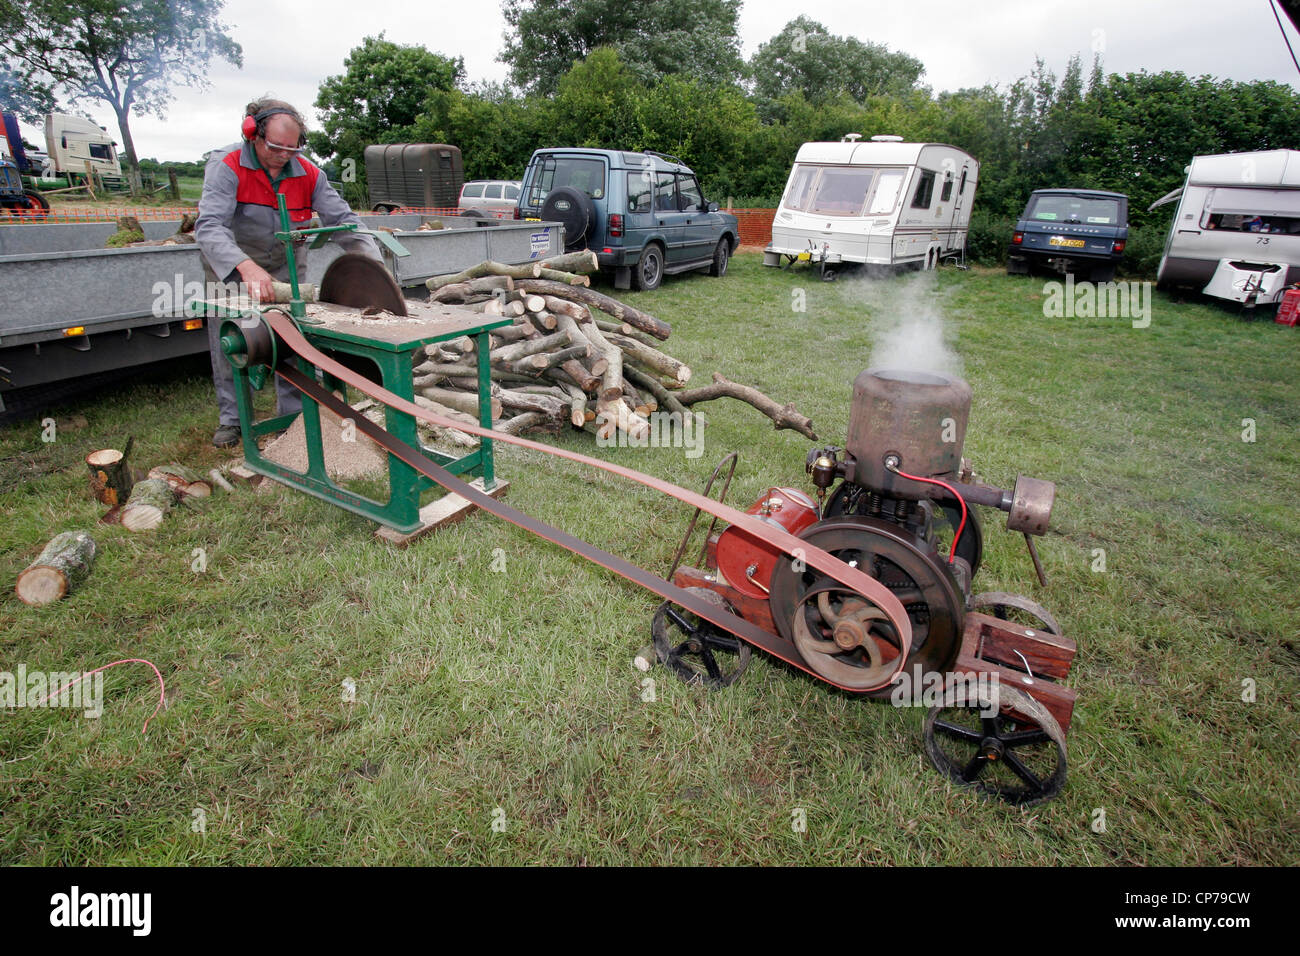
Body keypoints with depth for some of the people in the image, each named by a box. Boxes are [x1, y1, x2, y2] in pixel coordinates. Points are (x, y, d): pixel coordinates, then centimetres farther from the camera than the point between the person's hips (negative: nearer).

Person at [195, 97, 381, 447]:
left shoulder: (308, 174, -14)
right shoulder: (227, 166, -25)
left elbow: (342, 219, -16)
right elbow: (209, 226, -37)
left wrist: (374, 264, -33)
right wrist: (246, 267, -55)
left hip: (286, 265, 2)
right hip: (230, 267, -2)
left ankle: (295, 415, 10)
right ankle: (230, 419, 14)